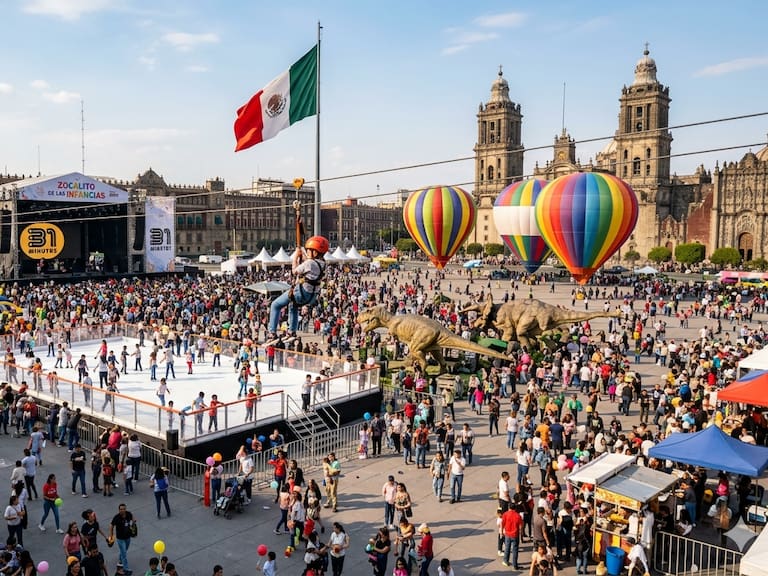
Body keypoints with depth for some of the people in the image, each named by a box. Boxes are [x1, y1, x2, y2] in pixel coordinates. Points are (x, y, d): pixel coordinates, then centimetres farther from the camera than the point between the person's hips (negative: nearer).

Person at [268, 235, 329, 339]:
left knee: (275, 305, 7)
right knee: (293, 305, 39)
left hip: (301, 293, -9)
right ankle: (292, 331, 41)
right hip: (312, 296, 9)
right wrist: (301, 256, 9)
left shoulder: (310, 263, -24)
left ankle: (272, 333, 5)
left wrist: (295, 257, 2)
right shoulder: (321, 263, 2)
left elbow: (295, 271, -9)